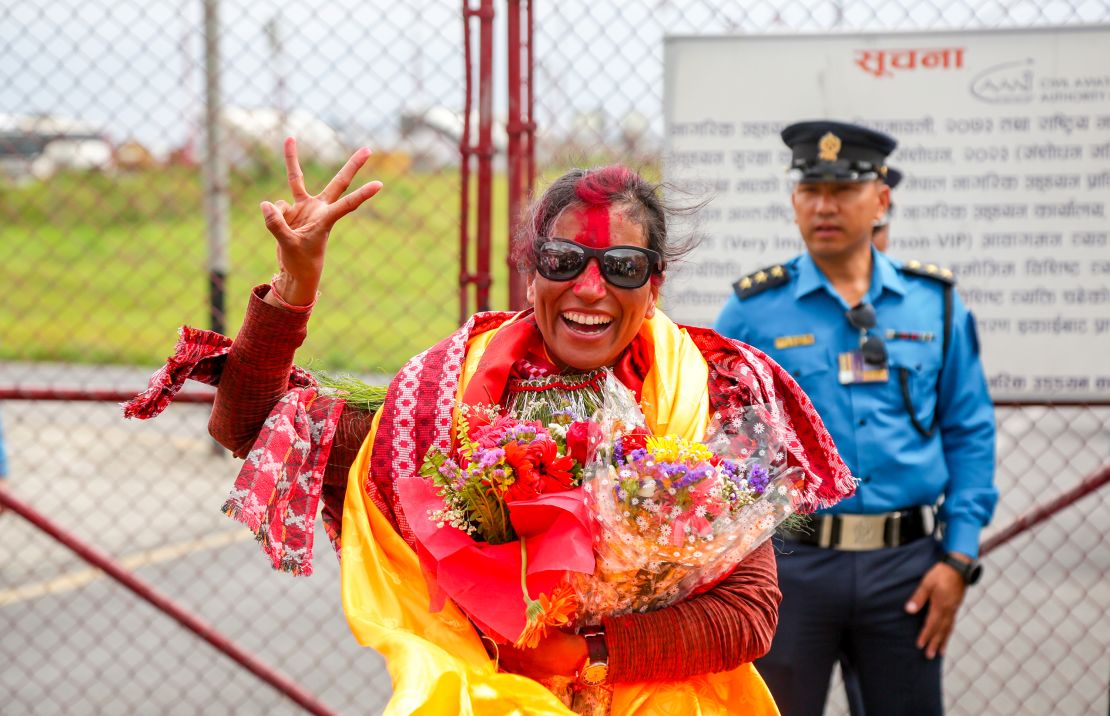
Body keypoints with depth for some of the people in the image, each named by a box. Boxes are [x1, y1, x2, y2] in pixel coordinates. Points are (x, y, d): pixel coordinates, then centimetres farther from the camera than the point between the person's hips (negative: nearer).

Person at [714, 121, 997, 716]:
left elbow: (970, 434, 9)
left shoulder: (935, 303, 7)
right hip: (789, 562, -1)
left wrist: (958, 558, 1)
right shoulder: (753, 309, 1)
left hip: (904, 566, 2)